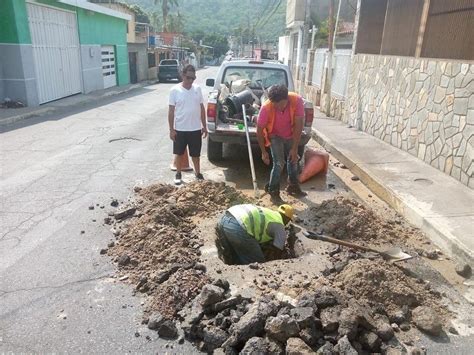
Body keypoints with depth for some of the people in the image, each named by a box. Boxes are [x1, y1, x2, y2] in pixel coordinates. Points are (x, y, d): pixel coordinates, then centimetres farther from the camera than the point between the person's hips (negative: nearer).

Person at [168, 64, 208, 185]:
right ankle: (178, 174, 28)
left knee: (195, 153, 13)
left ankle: (198, 173, 29)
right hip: (180, 129, -2)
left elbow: (202, 108, 7)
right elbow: (171, 111, -6)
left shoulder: (197, 89, 1)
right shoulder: (175, 90, -9)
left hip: (195, 129, 2)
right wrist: (171, 129, -9)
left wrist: (204, 126, 6)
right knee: (180, 153, 12)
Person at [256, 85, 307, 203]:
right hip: (275, 136, -3)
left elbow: (298, 125, -27)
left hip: (290, 135, 3)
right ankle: (273, 192, 2)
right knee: (279, 163, -13)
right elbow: (259, 130, -23)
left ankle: (293, 187, 33)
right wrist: (263, 152, -18)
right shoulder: (266, 107, -35)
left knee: (293, 160, 14)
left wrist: (295, 148, -25)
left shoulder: (297, 100, -33)